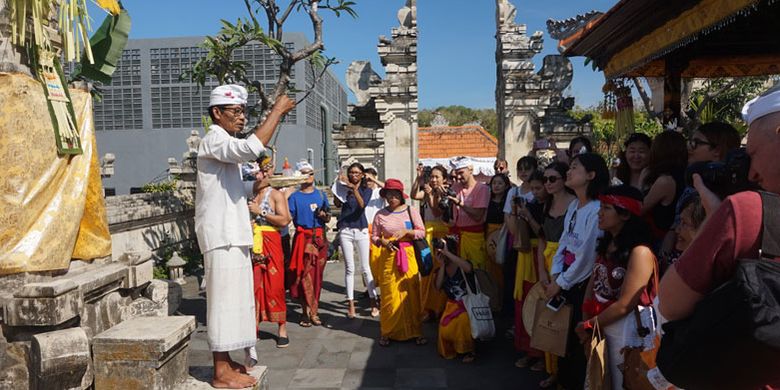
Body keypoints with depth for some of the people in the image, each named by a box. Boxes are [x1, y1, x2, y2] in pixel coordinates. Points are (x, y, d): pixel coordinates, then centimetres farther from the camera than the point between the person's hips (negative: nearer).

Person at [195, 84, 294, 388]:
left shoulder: (225, 144, 22)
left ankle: (225, 363, 23)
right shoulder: (213, 140, -11)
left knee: (234, 300, 13)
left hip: (233, 235, 10)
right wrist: (277, 111, -23)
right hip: (222, 237, -10)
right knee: (224, 300, -7)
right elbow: (251, 148, -31)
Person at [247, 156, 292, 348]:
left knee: (274, 285, -3)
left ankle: (282, 329, 5)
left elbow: (284, 220, -10)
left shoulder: (276, 195, 1)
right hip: (251, 244, 4)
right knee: (252, 285, 2)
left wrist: (260, 212, -10)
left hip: (270, 244, -4)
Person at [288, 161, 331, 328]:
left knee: (317, 275, 4)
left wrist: (324, 215, -6)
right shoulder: (294, 196, 4)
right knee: (305, 275, -6)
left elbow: (328, 218, 14)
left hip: (320, 238, 3)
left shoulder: (321, 194, 13)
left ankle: (309, 311, 13)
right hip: (303, 237, -3)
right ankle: (310, 312, 4)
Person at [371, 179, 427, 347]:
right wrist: (383, 241, -13)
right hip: (388, 257, 0)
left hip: (408, 255, 0)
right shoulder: (380, 214, 2)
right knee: (389, 295, 3)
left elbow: (422, 232, 0)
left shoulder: (411, 211, 2)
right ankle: (387, 332, 16)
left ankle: (414, 331, 14)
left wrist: (406, 231, -15)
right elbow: (374, 236, 6)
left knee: (411, 293, 1)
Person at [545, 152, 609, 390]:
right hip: (565, 279, 8)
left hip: (583, 283, -8)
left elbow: (587, 257, -20)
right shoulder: (573, 206, 7)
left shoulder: (597, 210, -20)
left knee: (577, 337, 7)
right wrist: (555, 276, -3)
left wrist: (561, 283, -12)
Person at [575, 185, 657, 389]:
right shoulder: (607, 244, 5)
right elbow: (593, 282, 4)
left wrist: (588, 326, -11)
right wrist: (586, 318, -8)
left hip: (628, 330, -8)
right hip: (601, 325, 8)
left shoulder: (639, 252, -22)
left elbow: (624, 306, -22)